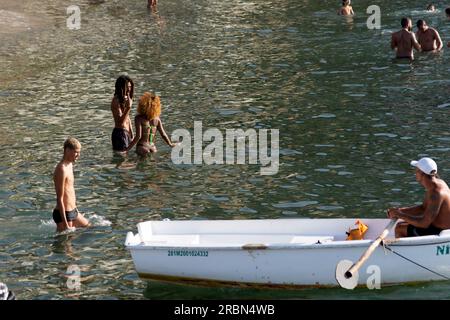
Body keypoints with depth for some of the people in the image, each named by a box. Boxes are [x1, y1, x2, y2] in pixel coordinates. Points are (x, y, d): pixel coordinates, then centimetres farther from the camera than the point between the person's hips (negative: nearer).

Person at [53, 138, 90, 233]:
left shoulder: (70, 165, 9)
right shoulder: (61, 169, -21)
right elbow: (60, 199, -22)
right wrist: (65, 223, -23)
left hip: (72, 211, 10)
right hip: (64, 213, -10)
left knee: (88, 226, 24)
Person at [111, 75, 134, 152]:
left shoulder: (126, 99, 11)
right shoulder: (116, 101, -16)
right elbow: (120, 121, -24)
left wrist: (131, 134, 21)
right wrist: (128, 108, -33)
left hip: (127, 132, 9)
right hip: (120, 133, -9)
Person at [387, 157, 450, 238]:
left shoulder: (436, 193, -28)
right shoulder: (437, 183, 3)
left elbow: (424, 223, -28)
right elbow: (423, 208, 11)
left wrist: (400, 215, -19)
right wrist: (400, 210, 1)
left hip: (438, 232, -10)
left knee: (400, 228, -6)